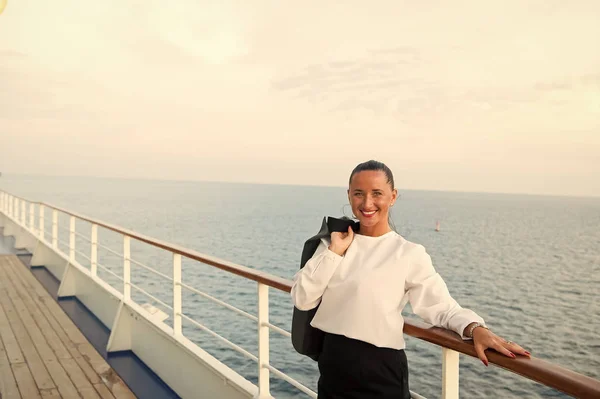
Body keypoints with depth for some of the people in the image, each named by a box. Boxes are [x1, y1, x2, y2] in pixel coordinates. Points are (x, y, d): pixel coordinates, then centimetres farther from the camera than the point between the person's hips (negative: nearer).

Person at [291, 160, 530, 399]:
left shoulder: (408, 254, -8)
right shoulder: (333, 243, 2)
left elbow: (443, 307, -12)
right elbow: (302, 300, -4)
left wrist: (476, 329, -31)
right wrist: (334, 251, -11)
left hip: (381, 371, -3)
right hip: (333, 366, 4)